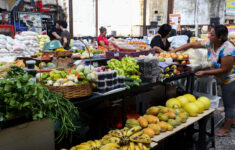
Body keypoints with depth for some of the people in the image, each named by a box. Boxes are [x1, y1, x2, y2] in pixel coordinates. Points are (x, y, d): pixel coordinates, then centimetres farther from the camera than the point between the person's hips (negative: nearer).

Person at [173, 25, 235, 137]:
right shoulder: (211, 43, -6)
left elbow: (224, 70, -29)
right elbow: (193, 45, -2)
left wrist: (204, 73, -26)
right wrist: (176, 50, -4)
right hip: (224, 79, 8)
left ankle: (226, 128, 17)